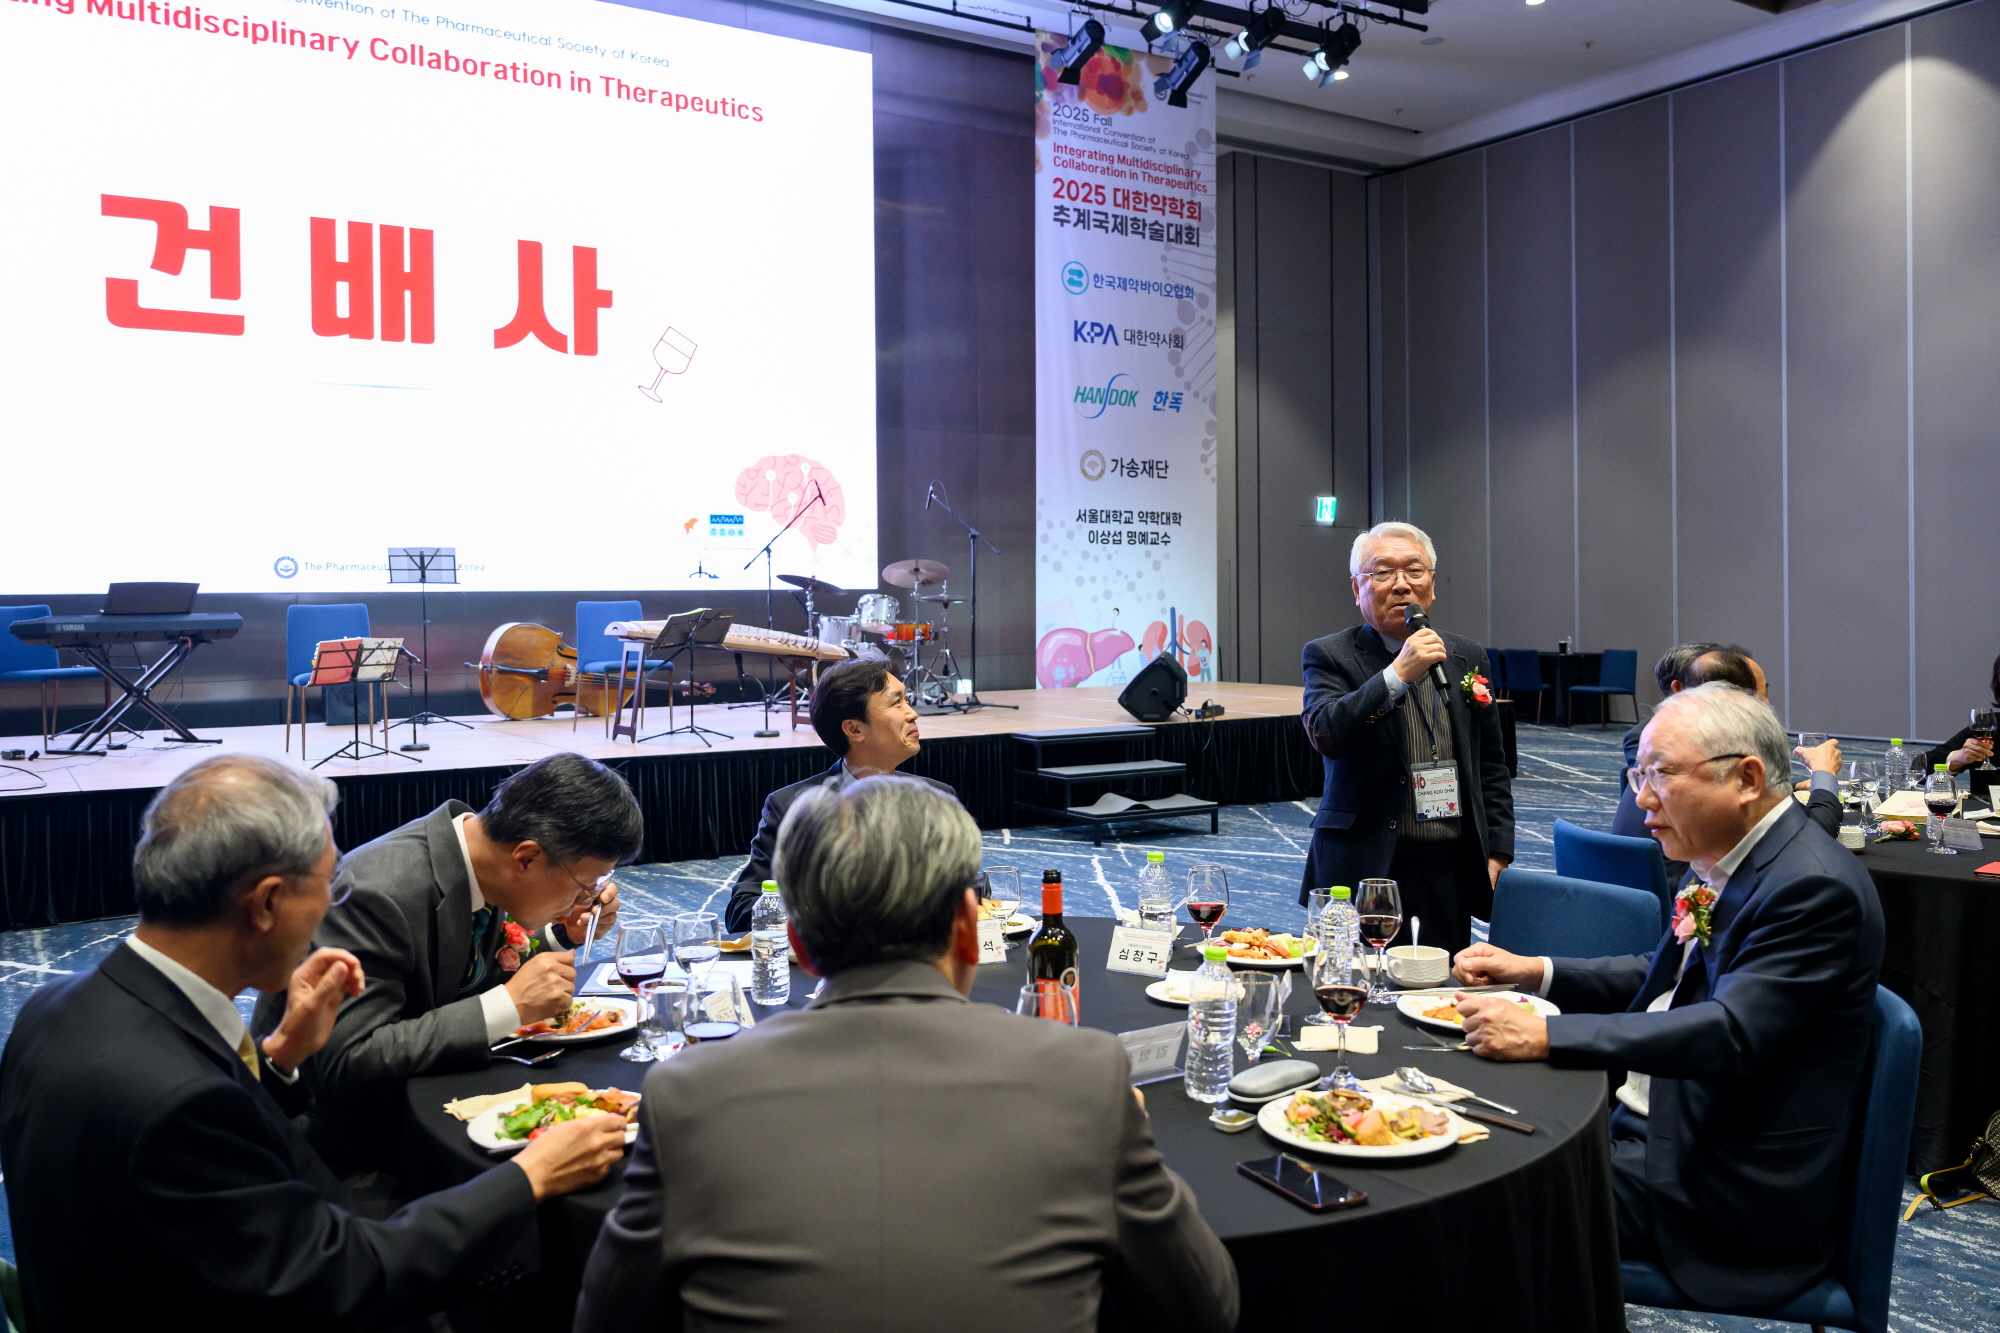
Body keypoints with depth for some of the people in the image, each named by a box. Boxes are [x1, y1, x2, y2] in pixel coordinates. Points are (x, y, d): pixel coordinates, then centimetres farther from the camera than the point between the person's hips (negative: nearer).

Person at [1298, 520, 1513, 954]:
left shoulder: (1468, 657, 13)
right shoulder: (1330, 656, 0)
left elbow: (1492, 768, 17)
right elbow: (1324, 733, -18)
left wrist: (1497, 853, 10)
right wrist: (1398, 674, -22)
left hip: (1450, 870, 4)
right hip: (1365, 869, -3)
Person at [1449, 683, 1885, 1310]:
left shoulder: (1814, 887, -21)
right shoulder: (1728, 862, 8)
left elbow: (1729, 1033, -30)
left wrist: (1543, 1036, -32)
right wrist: (1533, 971, 7)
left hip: (1724, 1186, -9)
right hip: (1651, 1128, 9)